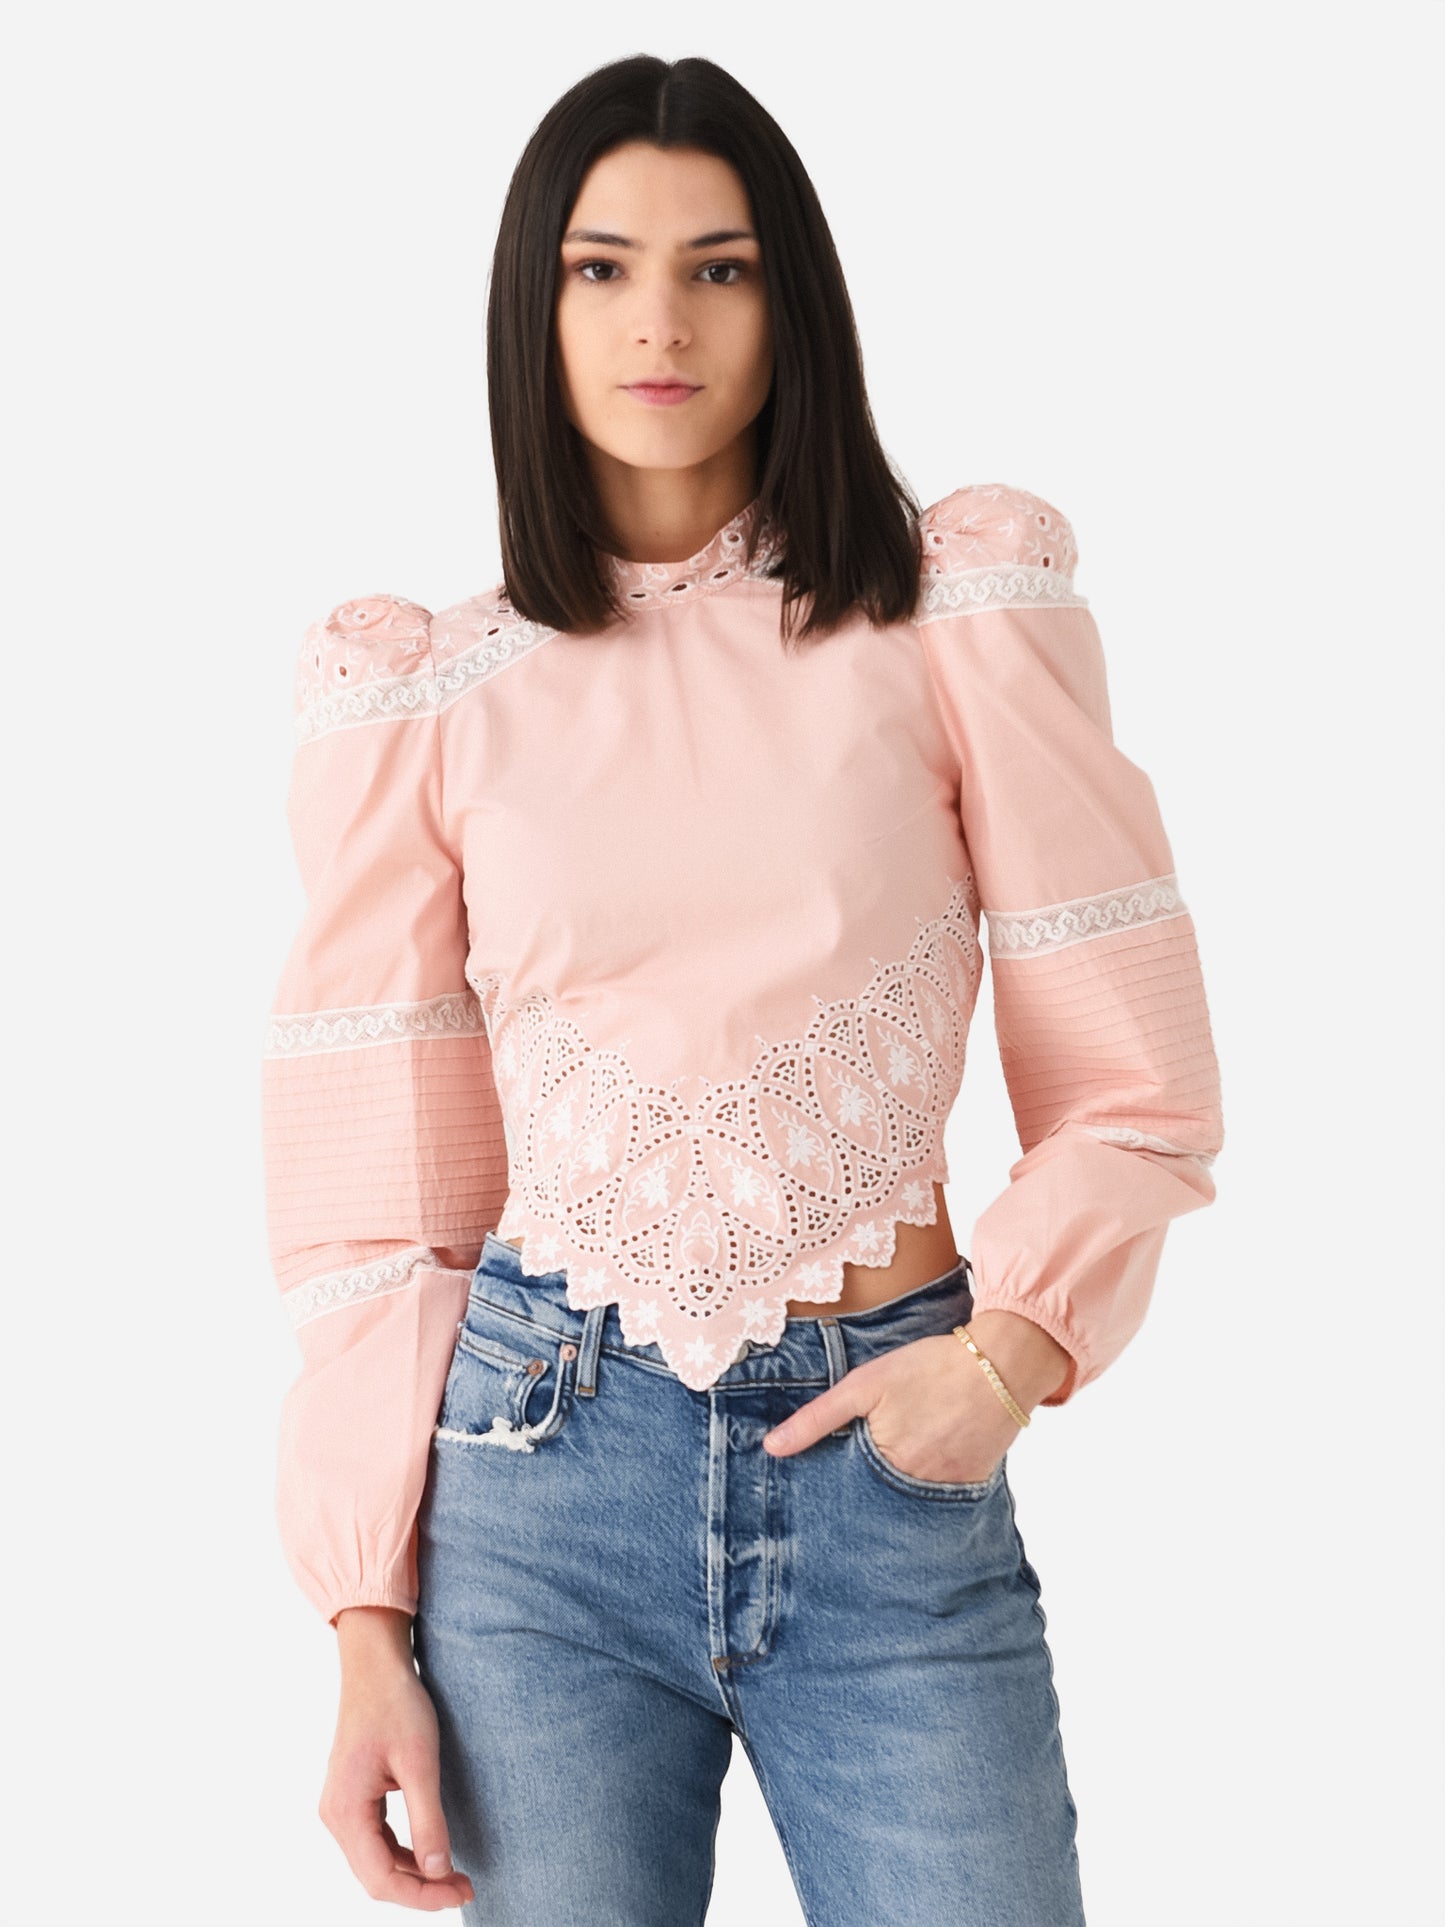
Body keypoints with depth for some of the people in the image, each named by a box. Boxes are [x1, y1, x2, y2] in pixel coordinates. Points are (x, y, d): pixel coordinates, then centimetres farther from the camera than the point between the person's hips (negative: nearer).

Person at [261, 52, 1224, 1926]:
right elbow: (380, 1186, 3)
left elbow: (1130, 1086, 1)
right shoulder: (422, 692, 2)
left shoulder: (963, 605, 0)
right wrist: (368, 1621, -2)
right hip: (541, 1458, 1)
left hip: (894, 1457, 0)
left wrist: (1016, 1346, -16)